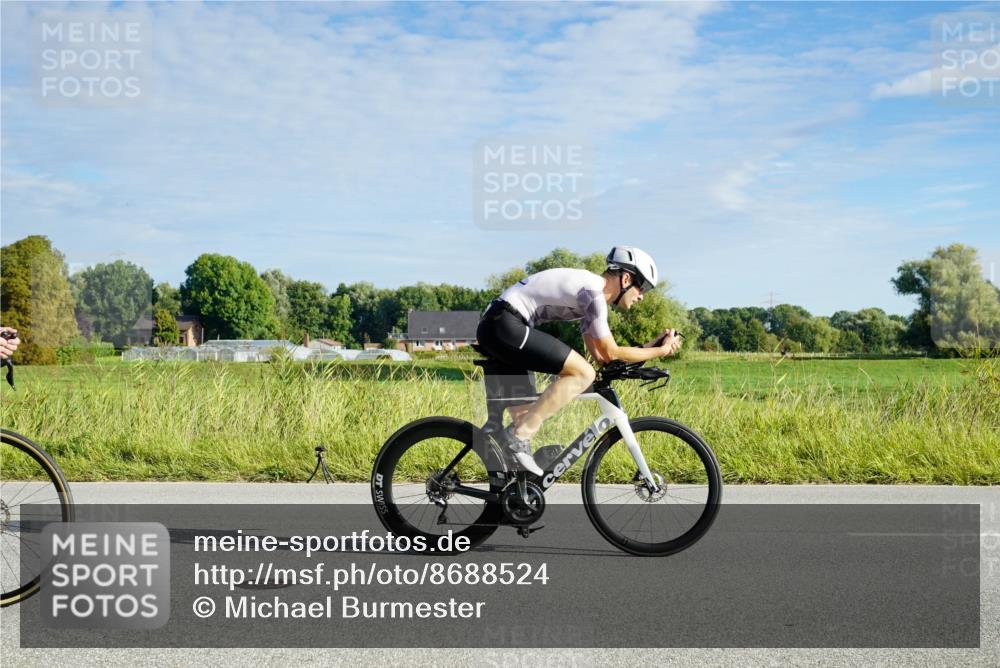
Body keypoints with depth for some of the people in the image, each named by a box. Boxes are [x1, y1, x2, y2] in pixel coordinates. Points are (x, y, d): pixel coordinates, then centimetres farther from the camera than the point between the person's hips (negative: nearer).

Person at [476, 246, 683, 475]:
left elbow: (599, 355, 20)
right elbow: (611, 354, -8)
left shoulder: (590, 290, 19)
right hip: (505, 325, -11)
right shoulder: (594, 292, -12)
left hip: (493, 327, 11)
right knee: (583, 374, -15)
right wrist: (662, 351, 2)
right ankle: (518, 434, -13)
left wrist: (653, 344, 20)